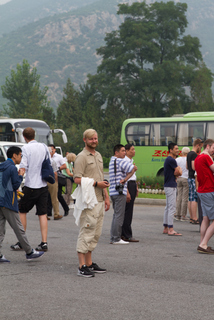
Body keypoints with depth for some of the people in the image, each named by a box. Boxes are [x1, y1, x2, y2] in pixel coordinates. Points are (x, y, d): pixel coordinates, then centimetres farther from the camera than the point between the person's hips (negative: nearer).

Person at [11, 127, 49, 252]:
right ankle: (44, 243, 1)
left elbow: (22, 168, -14)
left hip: (31, 186, -5)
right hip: (44, 185, 5)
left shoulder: (26, 148, -10)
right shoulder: (44, 147, 7)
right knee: (43, 214, 6)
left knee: (22, 211, 10)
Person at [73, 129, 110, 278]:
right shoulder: (82, 157, -9)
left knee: (96, 233, 11)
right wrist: (96, 183, -16)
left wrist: (106, 196, 19)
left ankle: (89, 263, 18)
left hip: (99, 200, 9)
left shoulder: (99, 155, 18)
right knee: (86, 232, -9)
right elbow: (77, 179, -17)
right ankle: (82, 266, -7)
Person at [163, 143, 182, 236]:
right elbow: (179, 172, -14)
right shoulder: (171, 160, -15)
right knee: (172, 208, -10)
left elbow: (178, 172, 17)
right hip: (171, 186, -11)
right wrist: (179, 169, 5)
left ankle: (166, 228, 17)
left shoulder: (169, 159, 17)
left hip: (168, 185, 11)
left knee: (168, 208, 13)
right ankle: (170, 230, -11)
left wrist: (176, 173, -3)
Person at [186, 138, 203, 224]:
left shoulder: (189, 154, 15)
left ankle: (191, 217, 15)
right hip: (194, 178, -10)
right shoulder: (194, 154, -15)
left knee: (190, 199, 11)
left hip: (190, 177, 10)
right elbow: (194, 167, -21)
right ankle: (194, 219, -10)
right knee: (195, 199, -9)